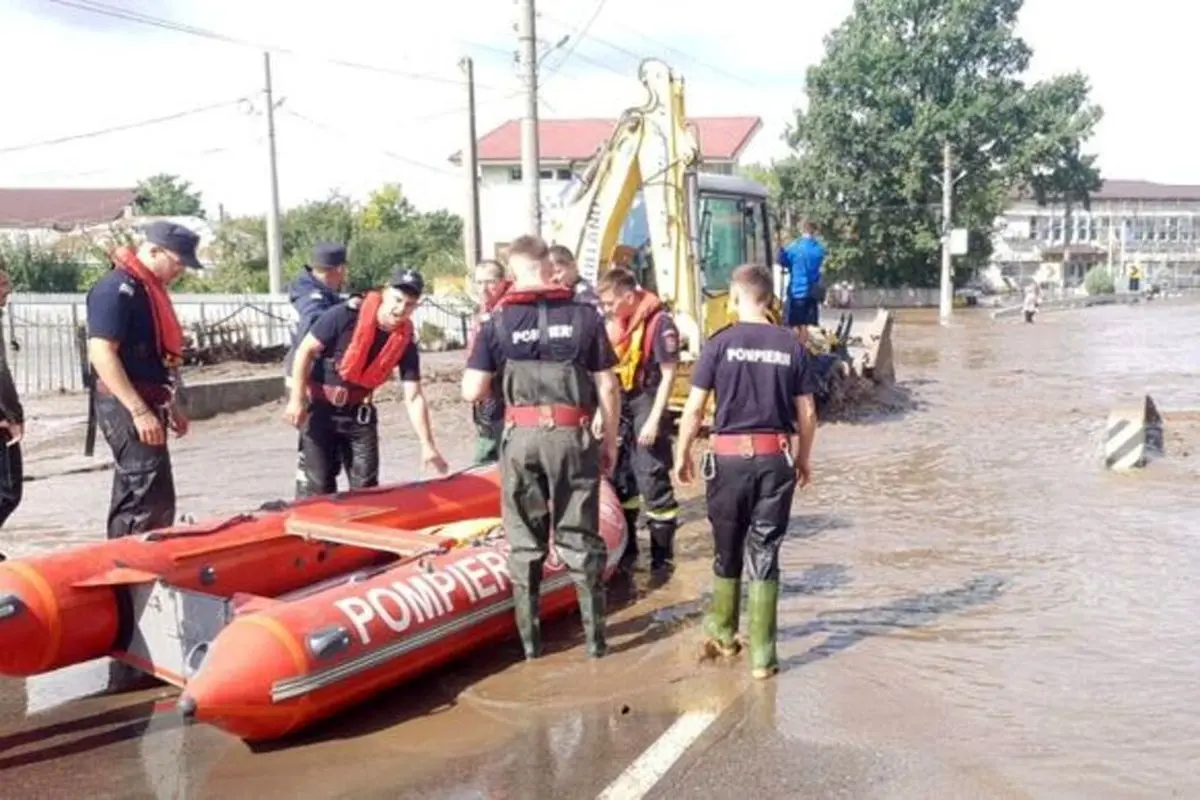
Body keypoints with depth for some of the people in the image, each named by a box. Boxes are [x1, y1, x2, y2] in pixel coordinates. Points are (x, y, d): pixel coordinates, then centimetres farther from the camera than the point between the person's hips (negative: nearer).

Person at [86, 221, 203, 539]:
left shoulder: (149, 287, 15)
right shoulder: (117, 287, -15)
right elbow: (101, 354, -23)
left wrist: (169, 405, 23)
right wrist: (140, 411, -26)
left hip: (145, 404, 10)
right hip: (127, 407, -10)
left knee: (133, 497, 16)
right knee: (152, 501, -12)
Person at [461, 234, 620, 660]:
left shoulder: (497, 322, -1)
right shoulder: (584, 316, -1)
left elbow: (472, 392, -2)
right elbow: (607, 388, 0)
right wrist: (610, 442, 9)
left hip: (520, 436, 0)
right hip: (572, 436, 0)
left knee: (524, 540, 12)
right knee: (580, 537, 10)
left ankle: (529, 637, 18)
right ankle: (595, 636, 16)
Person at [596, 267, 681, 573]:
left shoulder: (659, 323, -15)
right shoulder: (615, 323, 8)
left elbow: (668, 375, -15)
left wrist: (654, 420, -17)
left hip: (646, 407, -8)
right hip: (620, 407, 8)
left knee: (653, 483, -3)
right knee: (619, 478, 15)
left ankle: (663, 555, 8)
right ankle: (625, 547, 29)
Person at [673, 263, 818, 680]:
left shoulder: (720, 344, -5)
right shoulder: (791, 346, 0)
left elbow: (694, 408, -5)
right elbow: (807, 414, 4)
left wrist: (682, 453, 7)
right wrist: (803, 458, 18)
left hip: (730, 457, -1)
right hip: (776, 458, 1)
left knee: (728, 549, 16)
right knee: (764, 554, 6)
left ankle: (723, 633, 34)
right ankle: (761, 653, 8)